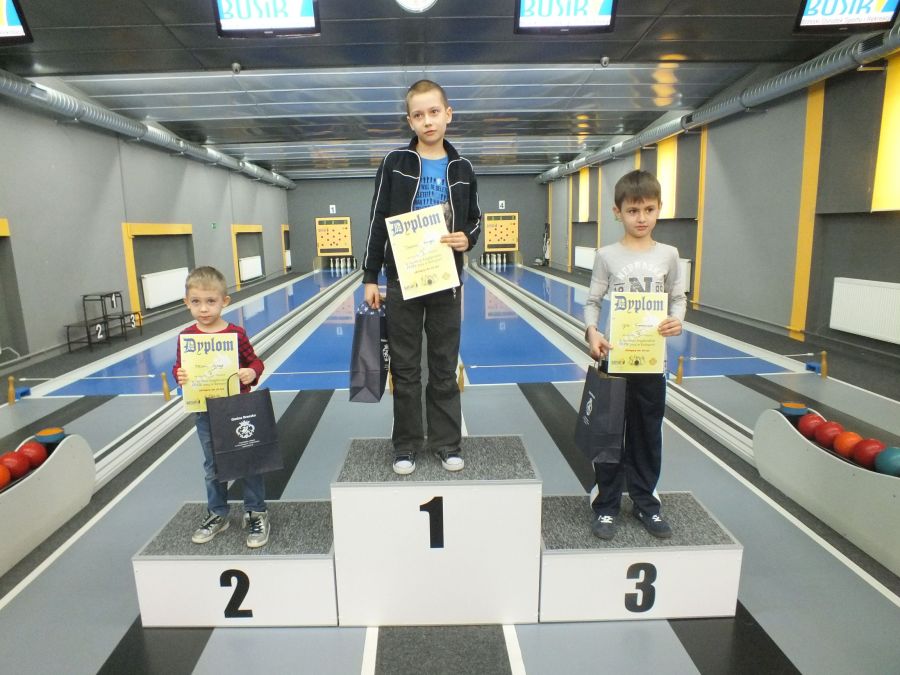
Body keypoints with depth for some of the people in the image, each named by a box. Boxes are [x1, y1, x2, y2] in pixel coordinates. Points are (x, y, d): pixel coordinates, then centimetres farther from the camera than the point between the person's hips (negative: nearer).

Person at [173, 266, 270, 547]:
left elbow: (254, 362, -3)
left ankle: (256, 513, 25)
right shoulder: (187, 336, -4)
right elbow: (179, 367, 5)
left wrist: (252, 373, -25)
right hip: (205, 413, 3)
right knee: (213, 466, 18)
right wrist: (179, 375, -17)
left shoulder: (237, 333, -11)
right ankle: (217, 514, 36)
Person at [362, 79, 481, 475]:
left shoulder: (462, 169, 5)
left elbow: (474, 219, 14)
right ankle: (406, 446, 20)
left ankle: (446, 443, 22)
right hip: (403, 280, -1)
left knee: (445, 367, 9)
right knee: (405, 369, 6)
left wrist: (467, 239, -10)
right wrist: (370, 278, -3)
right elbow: (378, 222, 0)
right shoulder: (395, 163, 0)